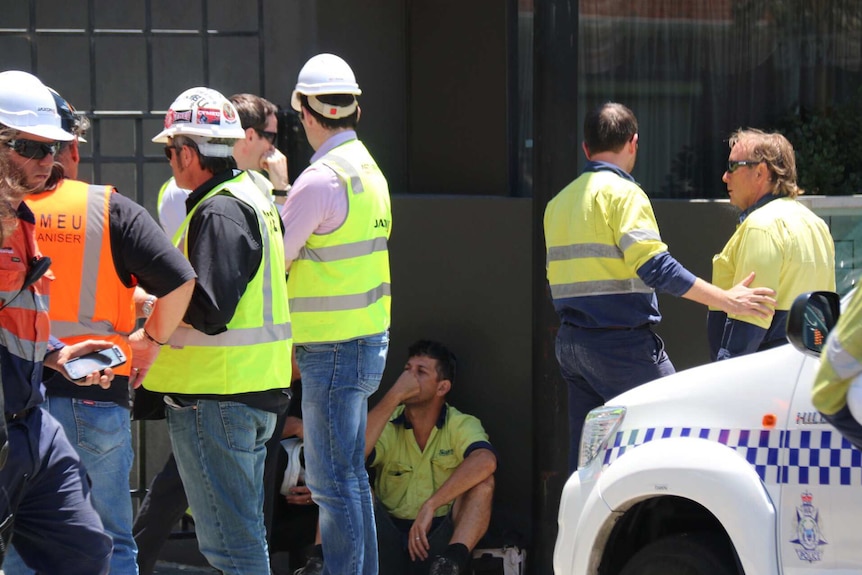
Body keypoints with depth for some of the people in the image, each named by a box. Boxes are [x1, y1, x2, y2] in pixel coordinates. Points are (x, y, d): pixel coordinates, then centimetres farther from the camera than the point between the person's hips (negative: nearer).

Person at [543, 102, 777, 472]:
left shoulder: (558, 202, 16)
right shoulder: (622, 192, -9)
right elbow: (654, 267, -20)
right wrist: (726, 300, -20)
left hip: (571, 342, 8)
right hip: (622, 343, -8)